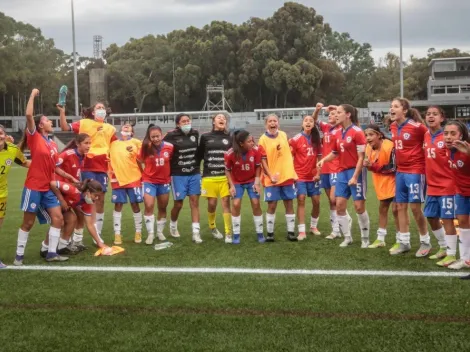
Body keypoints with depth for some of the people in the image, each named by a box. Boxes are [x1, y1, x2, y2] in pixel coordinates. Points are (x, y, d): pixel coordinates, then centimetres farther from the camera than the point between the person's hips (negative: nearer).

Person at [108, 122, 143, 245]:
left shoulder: (136, 142, 2)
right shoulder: (113, 143, 9)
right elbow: (109, 159, 16)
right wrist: (110, 171, 4)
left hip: (134, 178, -2)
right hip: (117, 179, 2)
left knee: (135, 205, 3)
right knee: (118, 205, 2)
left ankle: (138, 232, 14)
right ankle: (117, 234, 6)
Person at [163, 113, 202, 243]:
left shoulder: (195, 133, 4)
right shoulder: (171, 136, -11)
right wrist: (171, 168, -4)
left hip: (194, 174, 4)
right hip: (178, 175, -3)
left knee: (194, 202, -2)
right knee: (178, 204, 3)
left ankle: (196, 232, -2)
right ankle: (173, 226, 31)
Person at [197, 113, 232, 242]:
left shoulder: (229, 137, 8)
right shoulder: (205, 137, 5)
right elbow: (199, 155, 9)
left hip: (225, 176, 1)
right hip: (209, 176, 0)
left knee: (226, 203, -5)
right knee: (212, 204, 4)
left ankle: (228, 233, -1)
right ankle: (212, 227, 31)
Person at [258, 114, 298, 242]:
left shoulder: (283, 135, 7)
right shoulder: (263, 139, -8)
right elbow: (263, 160, -10)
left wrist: (292, 171, 15)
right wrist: (270, 176, -19)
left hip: (287, 176, 4)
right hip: (272, 178, -4)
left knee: (289, 204, 6)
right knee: (272, 205, -1)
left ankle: (291, 232, 12)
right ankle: (270, 233, 8)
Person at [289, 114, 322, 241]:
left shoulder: (316, 139, 5)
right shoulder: (296, 139, -8)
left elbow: (319, 157, 10)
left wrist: (318, 173, 2)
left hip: (313, 176, 4)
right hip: (300, 175, -4)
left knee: (316, 201, 5)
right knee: (301, 200, -11)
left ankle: (313, 226, 26)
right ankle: (301, 231, -9)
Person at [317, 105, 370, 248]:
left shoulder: (357, 132, -12)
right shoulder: (339, 134, 9)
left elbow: (361, 157, -15)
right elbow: (335, 153, 20)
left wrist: (355, 177, -19)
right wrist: (324, 159, 0)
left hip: (356, 172, -7)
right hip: (342, 172, 7)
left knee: (359, 206, -3)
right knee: (339, 205, 2)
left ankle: (365, 239, 13)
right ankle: (347, 237, 14)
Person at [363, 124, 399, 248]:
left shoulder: (389, 146, -26)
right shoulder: (369, 147, -4)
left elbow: (394, 168, -25)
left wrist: (373, 166, -27)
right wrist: (368, 164, -16)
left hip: (392, 180, -8)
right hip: (381, 182, 8)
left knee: (395, 209, -10)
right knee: (382, 208, 15)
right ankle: (380, 239, 27)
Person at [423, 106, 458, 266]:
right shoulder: (426, 136, 5)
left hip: (447, 186, -7)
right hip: (432, 186, 7)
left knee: (447, 219, -2)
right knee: (431, 218, 14)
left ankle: (451, 254, 9)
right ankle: (444, 247, 32)